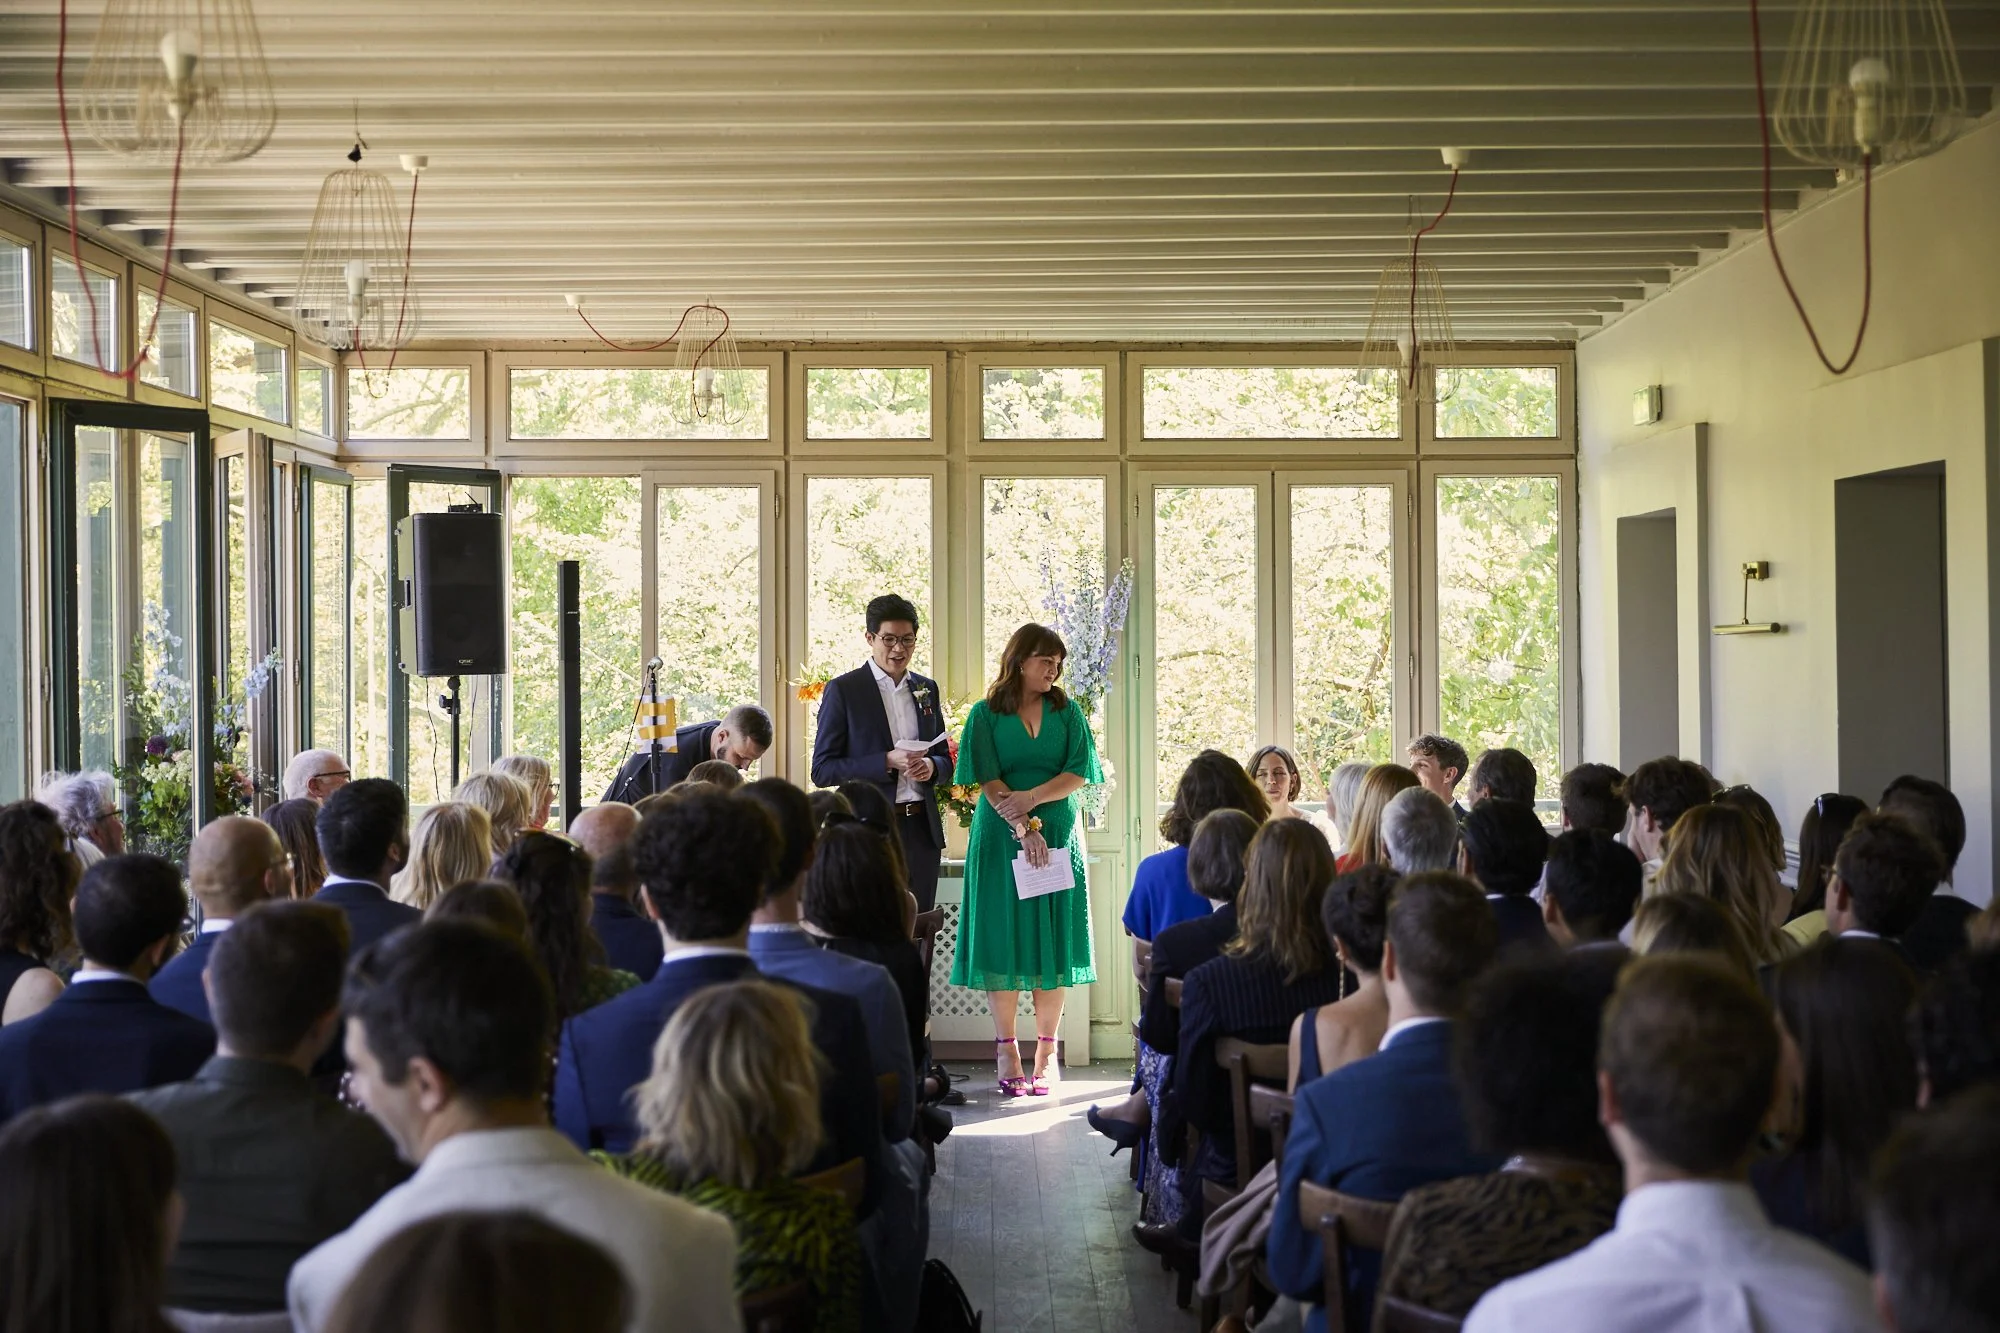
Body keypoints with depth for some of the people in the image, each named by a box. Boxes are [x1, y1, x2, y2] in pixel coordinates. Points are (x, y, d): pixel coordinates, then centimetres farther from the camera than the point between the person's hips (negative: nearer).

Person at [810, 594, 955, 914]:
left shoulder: (927, 689, 13)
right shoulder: (843, 690, -3)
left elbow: (945, 760, 20)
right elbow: (822, 770, -7)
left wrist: (930, 766, -4)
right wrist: (887, 762, -18)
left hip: (921, 830, 5)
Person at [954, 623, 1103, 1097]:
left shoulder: (1067, 712, 8)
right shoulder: (987, 714, 3)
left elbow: (1079, 773, -2)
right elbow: (988, 779, -5)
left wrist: (1032, 797, -16)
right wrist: (1023, 827, -16)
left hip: (1058, 837, 2)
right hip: (1000, 838, -2)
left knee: (1052, 942, 0)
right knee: (1003, 940, -3)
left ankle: (1046, 1056, 4)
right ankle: (1007, 1053, 2)